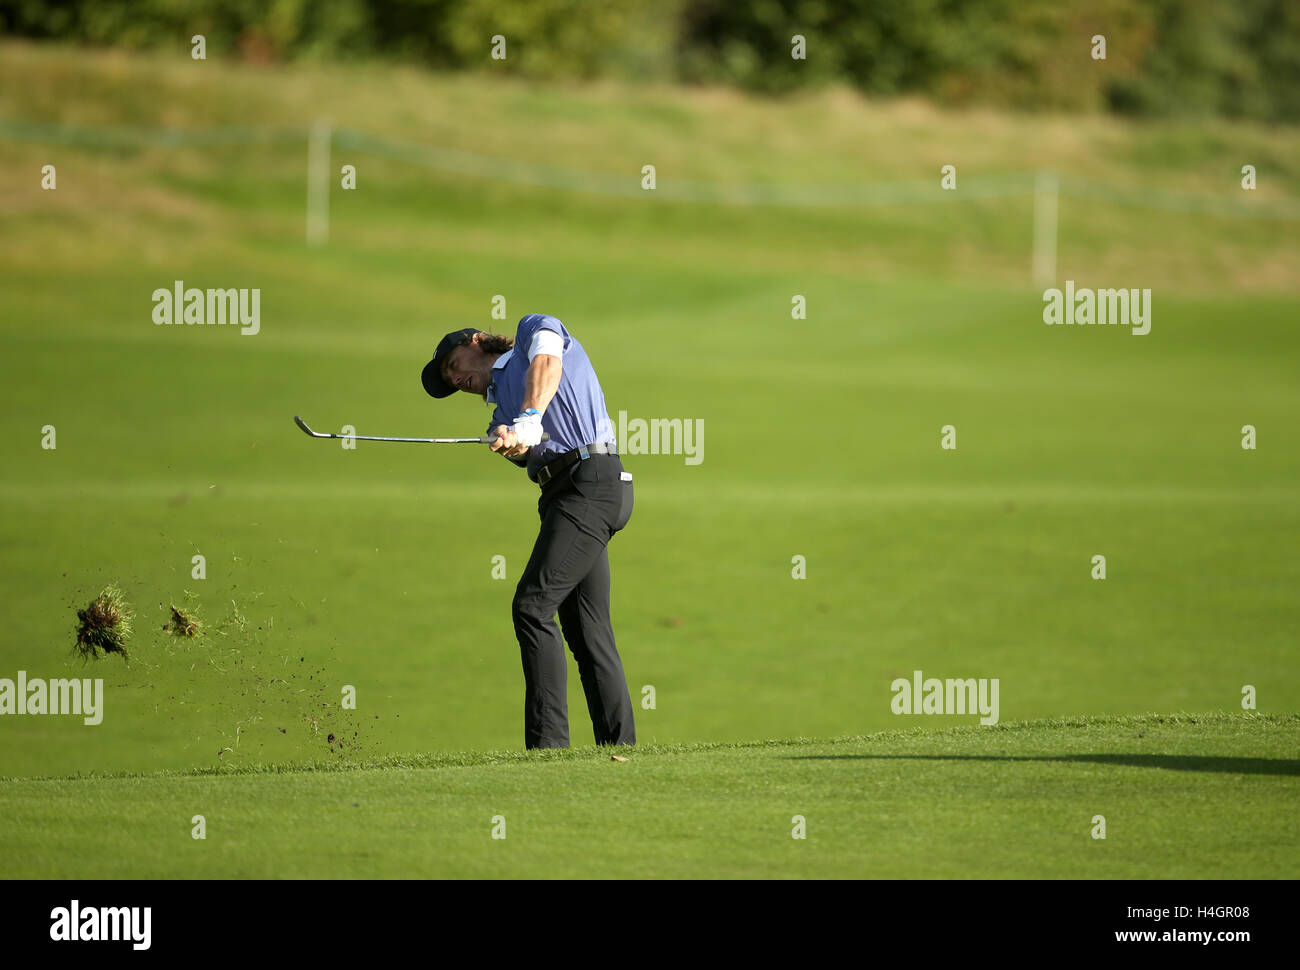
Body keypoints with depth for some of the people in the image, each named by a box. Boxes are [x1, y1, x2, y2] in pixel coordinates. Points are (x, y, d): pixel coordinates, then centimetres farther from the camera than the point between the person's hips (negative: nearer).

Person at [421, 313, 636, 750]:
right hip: (563, 491, 9)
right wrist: (508, 441, -18)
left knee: (532, 605, -15)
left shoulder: (534, 329, 12)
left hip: (590, 479, -9)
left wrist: (529, 418, -27)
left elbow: (547, 359, -12)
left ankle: (548, 742, -20)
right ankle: (620, 745, 6)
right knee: (587, 630, 6)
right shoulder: (501, 405, 28)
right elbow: (519, 449, 6)